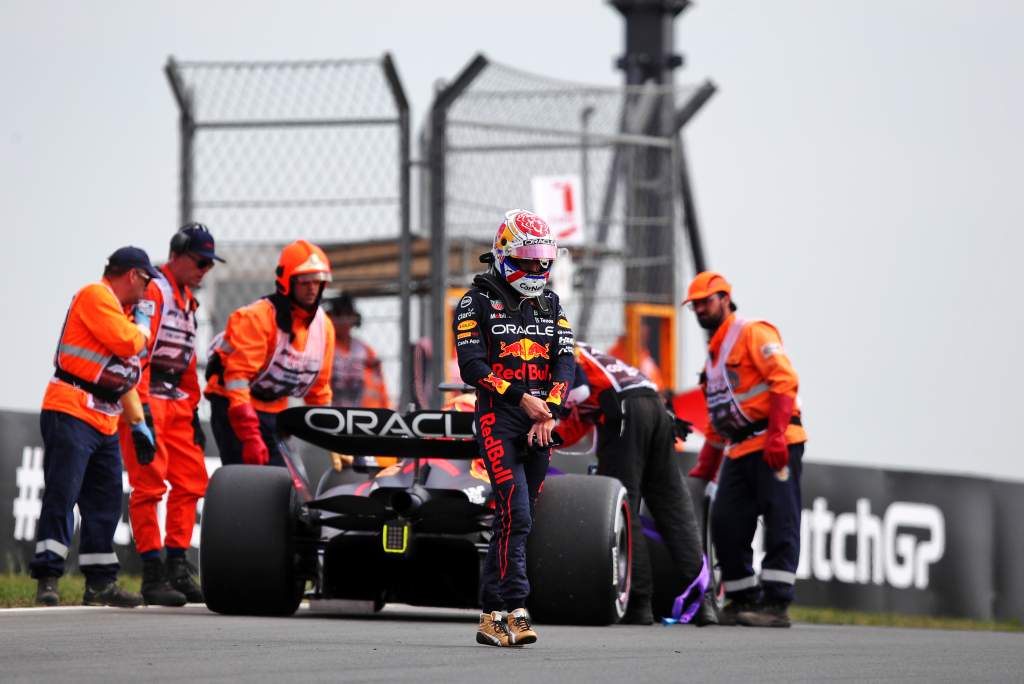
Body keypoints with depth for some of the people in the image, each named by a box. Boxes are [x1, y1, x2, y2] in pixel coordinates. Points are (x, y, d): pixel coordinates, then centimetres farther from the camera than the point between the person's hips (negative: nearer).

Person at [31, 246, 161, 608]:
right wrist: (142, 330, 3)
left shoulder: (120, 309, 23)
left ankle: (100, 583, 14)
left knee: (105, 502, 9)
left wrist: (138, 421, 22)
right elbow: (126, 343, -18)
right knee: (61, 495, -13)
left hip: (105, 423, 10)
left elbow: (125, 374, 27)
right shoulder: (95, 295, -7)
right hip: (71, 414, -10)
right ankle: (47, 578, -16)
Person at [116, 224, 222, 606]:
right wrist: (140, 406, -24)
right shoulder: (153, 291, -10)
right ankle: (153, 577, -10)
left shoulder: (187, 300, 20)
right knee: (150, 484, -10)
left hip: (175, 402, 9)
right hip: (145, 399, -9)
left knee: (191, 480, 6)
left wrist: (193, 410, 22)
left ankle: (178, 569, 11)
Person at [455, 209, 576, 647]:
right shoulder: (477, 303, -1)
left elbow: (565, 361, 6)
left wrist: (549, 411, -9)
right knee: (515, 516, -17)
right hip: (498, 420, -6)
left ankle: (490, 618, 12)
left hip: (541, 425, 6)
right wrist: (525, 400, -15)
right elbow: (473, 367, -10)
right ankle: (516, 613, -19)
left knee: (513, 521, 7)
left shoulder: (550, 304, 15)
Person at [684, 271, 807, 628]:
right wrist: (704, 469, 24)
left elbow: (785, 380, -15)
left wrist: (777, 435, -24)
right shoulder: (713, 354, 24)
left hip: (775, 446, -9)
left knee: (780, 523, -9)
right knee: (725, 525, 2)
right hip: (739, 451, 9)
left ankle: (777, 603, -14)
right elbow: (716, 418, 29)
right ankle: (744, 601, 9)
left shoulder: (753, 334, -3)